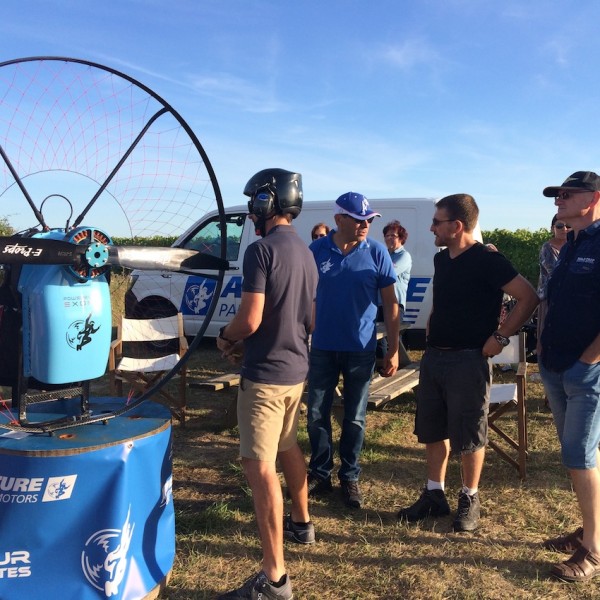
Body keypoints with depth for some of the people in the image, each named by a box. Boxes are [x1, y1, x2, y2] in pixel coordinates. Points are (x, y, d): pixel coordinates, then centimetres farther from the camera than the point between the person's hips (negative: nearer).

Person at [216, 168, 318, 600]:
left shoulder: (262, 249, -17)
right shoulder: (305, 252, 10)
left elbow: (251, 319, -23)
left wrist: (226, 336, 0)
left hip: (266, 374, -9)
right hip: (296, 369, 10)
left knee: (260, 466, -7)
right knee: (288, 448, 27)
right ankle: (302, 523, 44)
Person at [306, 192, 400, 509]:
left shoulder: (376, 252, -4)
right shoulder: (316, 250, -3)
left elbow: (390, 303, -1)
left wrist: (393, 349, -4)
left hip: (361, 349, -1)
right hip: (322, 347, 1)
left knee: (355, 418, 9)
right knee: (316, 414, 8)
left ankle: (349, 478, 24)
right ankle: (319, 473, 25)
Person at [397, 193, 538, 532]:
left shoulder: (487, 260, -14)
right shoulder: (441, 260, 10)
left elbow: (529, 297, -16)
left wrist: (501, 336, -16)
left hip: (468, 360, -8)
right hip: (434, 357, 8)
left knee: (469, 435, 4)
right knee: (432, 430, 13)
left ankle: (470, 501, 21)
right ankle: (434, 495, 27)